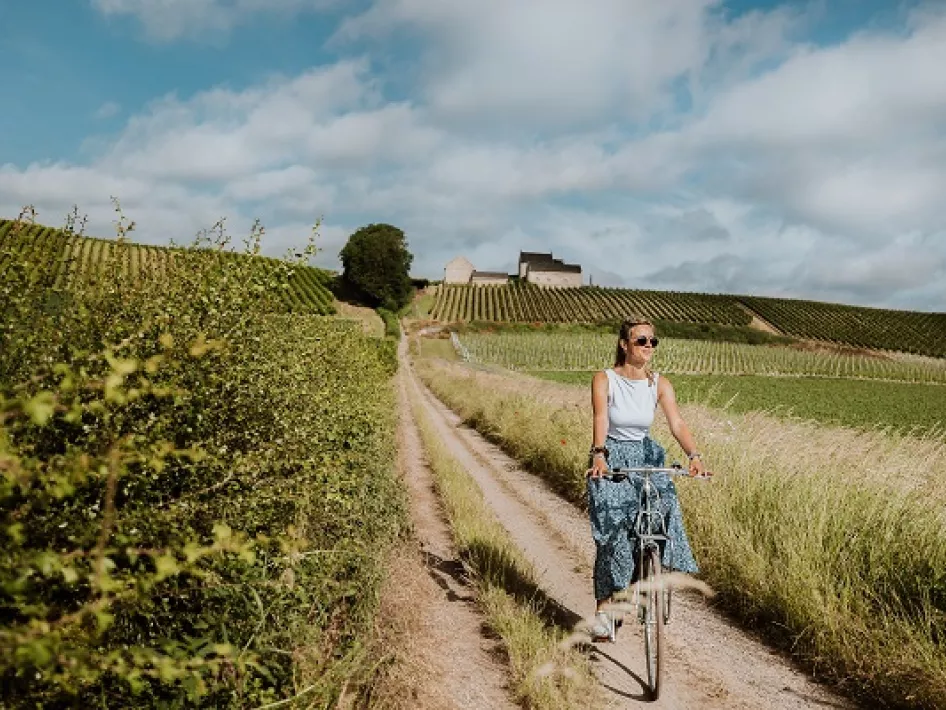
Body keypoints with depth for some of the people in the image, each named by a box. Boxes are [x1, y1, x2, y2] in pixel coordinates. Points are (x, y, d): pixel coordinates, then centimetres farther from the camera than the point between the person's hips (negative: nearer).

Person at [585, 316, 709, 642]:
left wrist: (694, 455, -31)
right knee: (613, 532, -10)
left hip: (646, 458, 3)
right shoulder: (605, 380, -11)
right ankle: (603, 607, 4)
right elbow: (601, 420, -25)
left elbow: (677, 424, -14)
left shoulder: (660, 384, -3)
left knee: (665, 506, -22)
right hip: (611, 460, -3)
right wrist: (599, 455, -42)